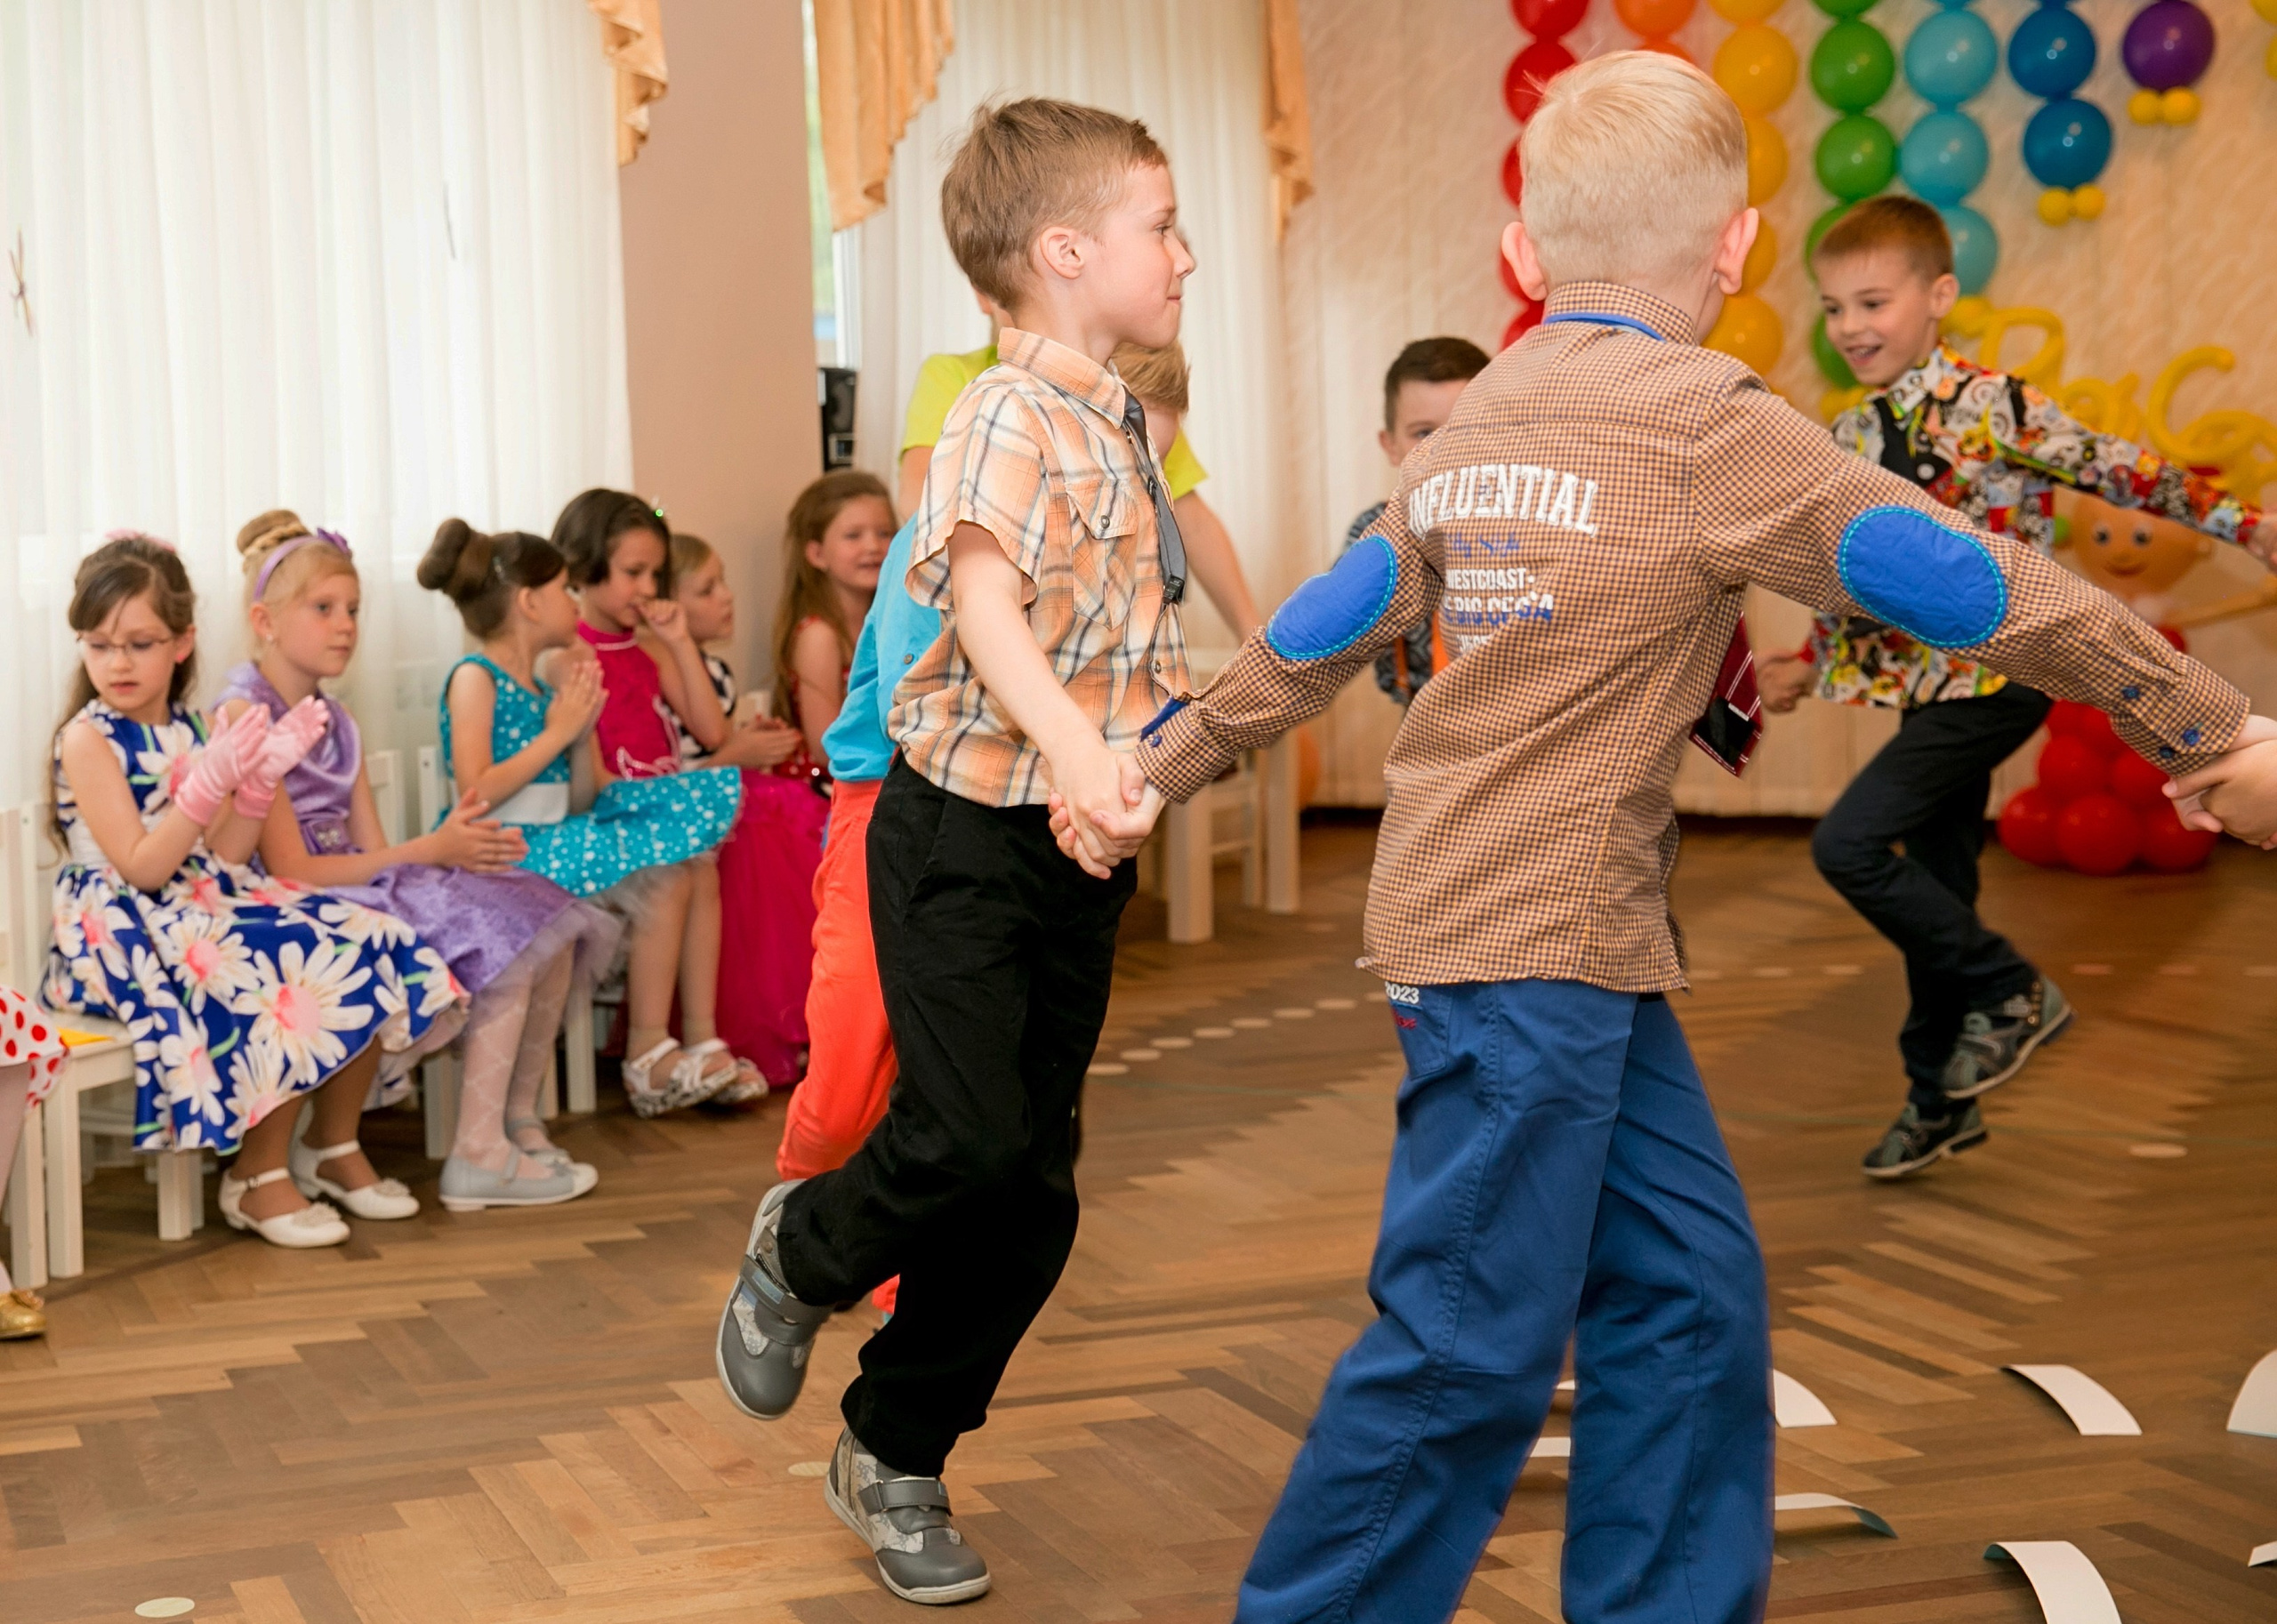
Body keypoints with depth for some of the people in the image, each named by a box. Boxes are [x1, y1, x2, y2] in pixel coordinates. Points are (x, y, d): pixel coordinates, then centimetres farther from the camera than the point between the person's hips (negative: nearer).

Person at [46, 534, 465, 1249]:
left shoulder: (190, 731, 11)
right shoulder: (89, 738, -9)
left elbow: (223, 857, 7)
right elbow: (139, 868, -17)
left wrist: (262, 779, -6)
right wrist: (210, 782, -24)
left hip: (209, 904, 7)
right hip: (130, 932, -7)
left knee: (370, 948, -6)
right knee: (297, 982, -28)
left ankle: (338, 1147, 8)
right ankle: (257, 1181, -12)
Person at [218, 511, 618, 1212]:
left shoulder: (334, 720, 17)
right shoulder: (245, 714, -11)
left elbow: (370, 851, 11)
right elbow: (291, 870, -17)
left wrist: (458, 849, -11)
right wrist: (429, 851, -16)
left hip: (365, 885, 9)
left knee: (548, 930, -4)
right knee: (503, 940, -22)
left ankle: (518, 1123, 5)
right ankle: (479, 1156, -19)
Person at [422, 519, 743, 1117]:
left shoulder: (545, 688, 17)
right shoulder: (475, 678, -5)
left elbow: (580, 804, 15)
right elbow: (475, 794, -18)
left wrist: (581, 731, 1)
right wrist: (557, 733, -12)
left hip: (559, 839, 8)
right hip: (504, 851, -8)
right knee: (657, 882, -18)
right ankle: (648, 1059, -9)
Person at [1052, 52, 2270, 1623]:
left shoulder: (1477, 428, 11)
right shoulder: (1711, 425, -12)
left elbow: (1327, 624, 17)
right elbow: (1963, 580, -10)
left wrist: (1165, 770, 29)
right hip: (1525, 948, -9)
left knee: (1690, 1289, 12)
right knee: (1475, 1341, -1)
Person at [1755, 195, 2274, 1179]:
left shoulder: (1990, 404, -12)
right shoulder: (1850, 442, 9)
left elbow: (2113, 470, -10)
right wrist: (1807, 668, 12)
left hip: (1998, 676, -7)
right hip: (1931, 689, 7)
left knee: (1848, 845, -18)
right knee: (1933, 889, 14)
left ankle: (2012, 993, -1)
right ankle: (1942, 1098, 28)